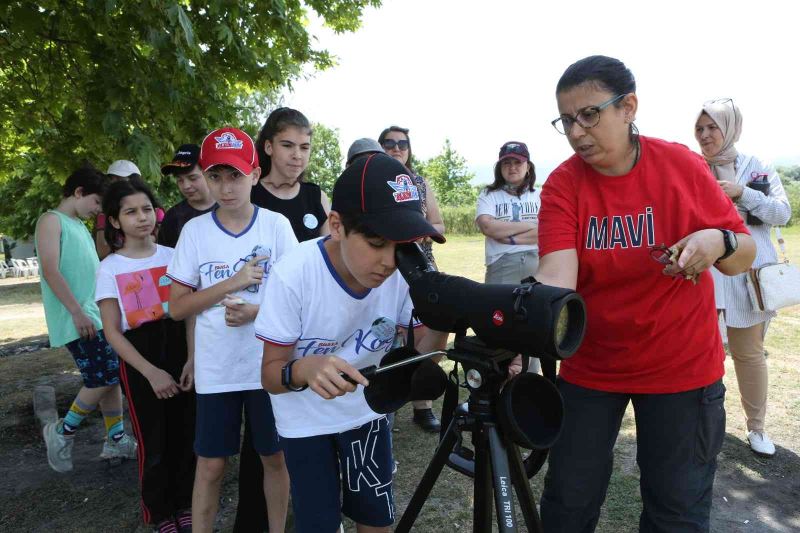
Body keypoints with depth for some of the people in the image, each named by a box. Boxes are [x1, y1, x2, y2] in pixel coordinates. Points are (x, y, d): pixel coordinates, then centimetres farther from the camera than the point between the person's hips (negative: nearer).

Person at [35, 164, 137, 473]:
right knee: (103, 379, -9)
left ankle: (116, 441, 18)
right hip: (76, 320, -9)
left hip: (98, 316, 9)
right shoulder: (51, 221, -6)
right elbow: (51, 271, -16)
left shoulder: (80, 226, 20)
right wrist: (78, 312, -20)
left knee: (111, 377, 9)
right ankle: (62, 431, 11)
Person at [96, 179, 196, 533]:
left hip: (180, 351, 2)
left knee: (186, 435, 8)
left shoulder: (173, 256, 1)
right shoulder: (110, 268, -4)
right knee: (153, 442, 8)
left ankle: (185, 504, 31)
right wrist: (151, 372, -14)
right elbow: (112, 332, -6)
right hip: (139, 361, -2)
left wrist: (193, 358, -11)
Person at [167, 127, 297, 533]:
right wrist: (233, 282, -15)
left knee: (274, 458, 13)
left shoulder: (277, 225, -4)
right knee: (211, 465, 10)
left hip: (269, 364, 0)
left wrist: (257, 310, -19)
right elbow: (177, 307, -2)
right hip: (215, 370, 0)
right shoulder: (194, 230, -2)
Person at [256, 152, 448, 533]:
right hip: (304, 419, -2)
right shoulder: (294, 275, -30)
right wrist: (305, 369, -44)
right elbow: (270, 375, -22)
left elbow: (420, 356, -14)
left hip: (366, 410, 3)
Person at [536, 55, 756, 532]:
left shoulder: (683, 165, -8)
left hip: (682, 368, 0)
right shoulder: (562, 185, -11)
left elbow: (743, 257, -1)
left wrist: (718, 242, -24)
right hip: (589, 367, 0)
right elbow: (556, 274, -25)